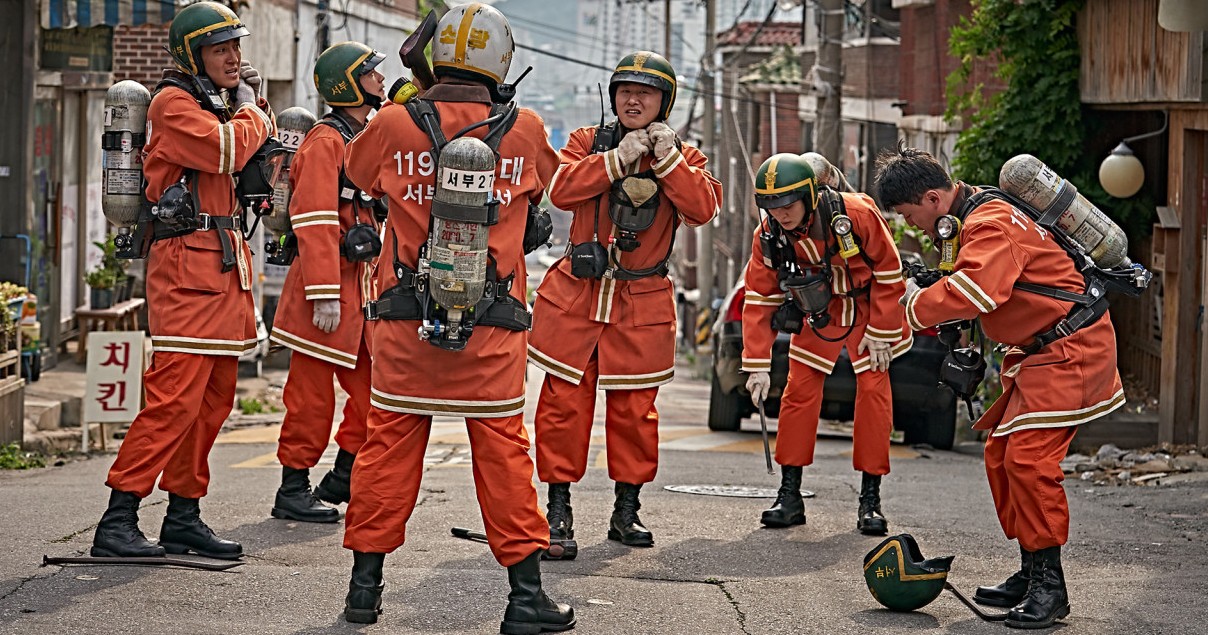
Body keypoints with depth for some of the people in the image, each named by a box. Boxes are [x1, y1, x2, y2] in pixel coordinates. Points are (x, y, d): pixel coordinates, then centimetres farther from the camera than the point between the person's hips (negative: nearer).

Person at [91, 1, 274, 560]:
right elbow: (229, 150, -22)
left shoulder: (218, 104, 20)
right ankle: (117, 521, -13)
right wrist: (249, 111, -4)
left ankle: (184, 518, 16)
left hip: (225, 263, 10)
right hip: (188, 264, -10)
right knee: (174, 397, -15)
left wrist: (253, 105, 15)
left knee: (212, 399, 10)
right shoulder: (174, 103, -8)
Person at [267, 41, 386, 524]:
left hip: (362, 288, 9)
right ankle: (292, 492, 5)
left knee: (374, 389, 9)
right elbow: (314, 223, -19)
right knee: (312, 395, -3)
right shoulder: (325, 141, -11)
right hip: (328, 290, -9)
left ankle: (342, 482, 20)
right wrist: (324, 295, -24)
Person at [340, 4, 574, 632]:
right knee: (502, 449, 5)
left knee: (389, 444, 10)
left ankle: (365, 582, 16)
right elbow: (545, 181, 18)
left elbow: (357, 169, 16)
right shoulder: (524, 130, -4)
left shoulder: (395, 126, -5)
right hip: (493, 330, 0)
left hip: (406, 321, 1)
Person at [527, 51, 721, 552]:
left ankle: (627, 510, 17)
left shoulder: (683, 156, 8)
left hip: (642, 303, 0)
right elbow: (560, 190, -10)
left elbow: (702, 208, -10)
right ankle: (558, 509, 5)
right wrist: (618, 158, -16)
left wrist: (667, 158, -15)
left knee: (634, 407, 4)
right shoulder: (588, 141, 7)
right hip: (575, 294, 0)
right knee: (565, 399, -3)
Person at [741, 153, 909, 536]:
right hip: (817, 314, 3)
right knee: (799, 392, -4)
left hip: (866, 310, -3)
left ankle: (870, 500, -1)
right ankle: (789, 496, 4)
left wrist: (880, 333, -15)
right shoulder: (769, 235, -19)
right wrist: (757, 365, -14)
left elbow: (889, 272, -18)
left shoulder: (858, 214, -31)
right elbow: (759, 298, -11)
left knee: (874, 393, -8)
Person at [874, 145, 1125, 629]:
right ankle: (1030, 574, 18)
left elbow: (974, 292, -35)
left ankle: (1050, 587, -11)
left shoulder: (991, 224, -21)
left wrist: (917, 307, -19)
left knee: (1029, 457, -17)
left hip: (1069, 349, -11)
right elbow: (968, 287, 23)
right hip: (1036, 352, 11)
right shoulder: (971, 221, 13)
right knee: (1001, 454, 11)